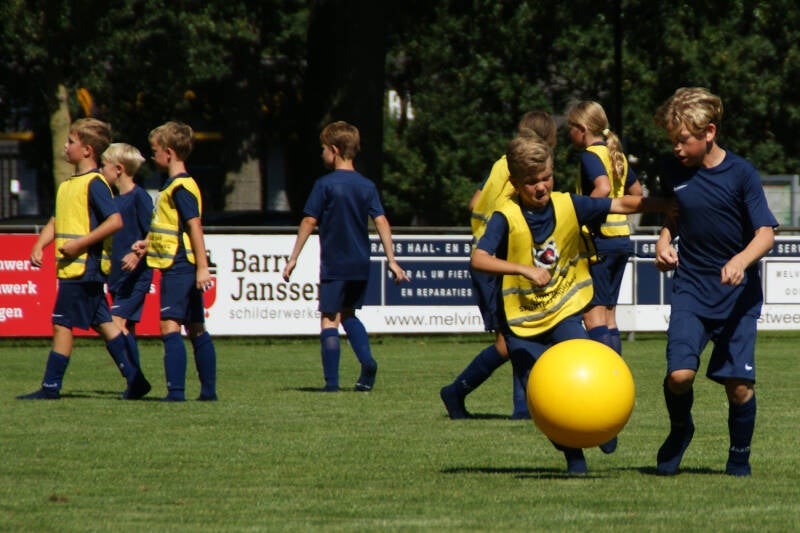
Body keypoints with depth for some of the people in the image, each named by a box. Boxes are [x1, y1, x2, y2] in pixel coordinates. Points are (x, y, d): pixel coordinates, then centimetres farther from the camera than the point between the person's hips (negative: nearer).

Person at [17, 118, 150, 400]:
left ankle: (50, 387, -1)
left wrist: (80, 244, -22)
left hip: (83, 267, -9)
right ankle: (135, 379, 10)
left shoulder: (94, 184, -13)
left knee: (62, 324, -5)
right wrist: (39, 245, 4)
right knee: (101, 322, 9)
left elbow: (115, 221, -22)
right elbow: (56, 221, 21)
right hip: (75, 268, 9)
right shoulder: (69, 184, 16)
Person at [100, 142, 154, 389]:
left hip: (136, 274, -9)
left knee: (118, 322, -17)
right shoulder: (115, 200, 15)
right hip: (117, 274, 9)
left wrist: (137, 254, -28)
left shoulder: (139, 197, -10)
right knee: (126, 329, 7)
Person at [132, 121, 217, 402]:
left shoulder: (181, 187, -14)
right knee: (196, 329, 11)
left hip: (179, 266, -11)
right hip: (181, 267, 11)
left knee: (170, 326, -14)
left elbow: (194, 226, -20)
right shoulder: (174, 185, 17)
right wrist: (149, 244, 18)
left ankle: (176, 390, -19)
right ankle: (208, 390, 14)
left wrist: (202, 267, -23)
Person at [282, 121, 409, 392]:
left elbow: (309, 222, -8)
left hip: (334, 265, -5)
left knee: (329, 319, -1)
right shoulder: (367, 186, 5)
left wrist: (293, 258, -3)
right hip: (361, 264, 5)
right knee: (348, 314, 22)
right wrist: (391, 260, 0)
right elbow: (381, 222, -1)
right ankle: (367, 361, 1)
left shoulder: (325, 184, -8)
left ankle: (332, 381, -8)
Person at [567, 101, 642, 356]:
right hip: (622, 239, 9)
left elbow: (603, 188, -27)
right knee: (609, 314, 14)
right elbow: (636, 191, 26)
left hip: (599, 239, -9)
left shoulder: (591, 155, -11)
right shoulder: (617, 155, 15)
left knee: (592, 312, -8)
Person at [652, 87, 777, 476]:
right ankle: (679, 430, 14)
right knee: (679, 373, -16)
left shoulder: (741, 173, -8)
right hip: (690, 287, 2)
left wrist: (742, 260, -30)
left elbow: (766, 233, -12)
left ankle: (739, 456, 18)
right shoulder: (675, 174, 3)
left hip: (738, 292, -2)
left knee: (738, 383, -5)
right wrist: (664, 244, 1)